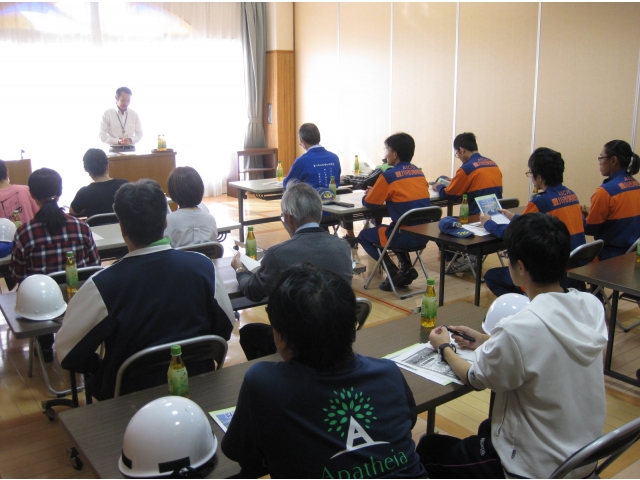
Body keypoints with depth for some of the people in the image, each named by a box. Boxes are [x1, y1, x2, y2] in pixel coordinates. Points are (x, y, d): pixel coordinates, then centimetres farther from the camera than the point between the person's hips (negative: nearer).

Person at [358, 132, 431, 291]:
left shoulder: (388, 175, -12)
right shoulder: (419, 173, 9)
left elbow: (369, 204, -3)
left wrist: (368, 194, 20)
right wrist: (379, 192, 21)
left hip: (405, 237, -7)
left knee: (364, 236, 17)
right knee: (390, 229, 35)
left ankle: (395, 273, 4)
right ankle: (407, 268, 18)